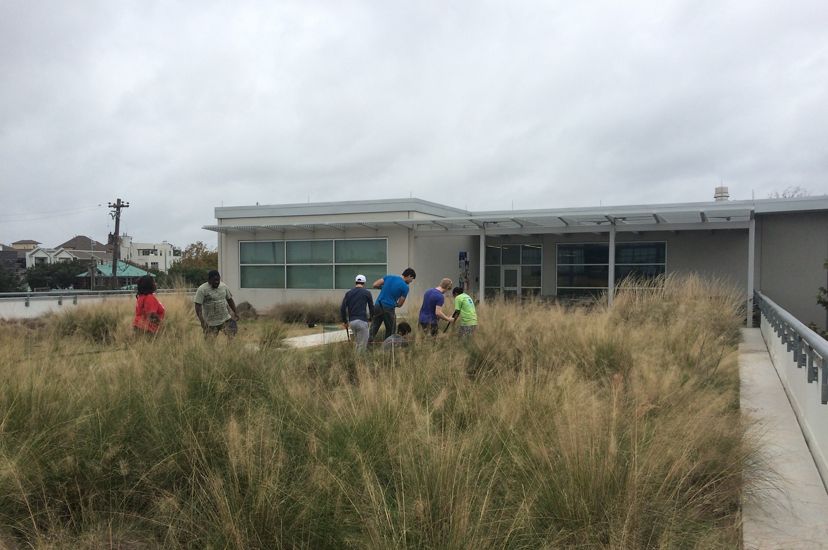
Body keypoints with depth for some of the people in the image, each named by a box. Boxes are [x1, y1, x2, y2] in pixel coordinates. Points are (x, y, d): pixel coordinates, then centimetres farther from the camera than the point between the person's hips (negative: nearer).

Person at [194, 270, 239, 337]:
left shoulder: (224, 286, 5)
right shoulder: (202, 290, -12)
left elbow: (229, 300, 15)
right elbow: (198, 306, -15)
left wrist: (235, 312, 12)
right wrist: (202, 321, -23)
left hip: (226, 319, 4)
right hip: (210, 322, -4)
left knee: (231, 336, -5)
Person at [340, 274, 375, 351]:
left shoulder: (348, 293, 11)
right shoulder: (367, 292, 2)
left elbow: (342, 308, 6)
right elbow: (371, 307, 7)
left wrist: (344, 321, 17)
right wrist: (371, 317, 26)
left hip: (351, 322, 5)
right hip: (362, 321, -5)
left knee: (357, 343, 20)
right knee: (362, 346, -3)